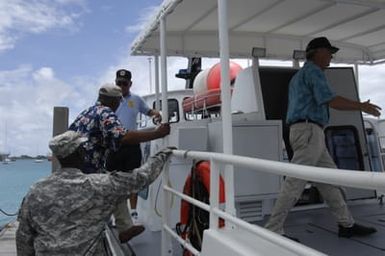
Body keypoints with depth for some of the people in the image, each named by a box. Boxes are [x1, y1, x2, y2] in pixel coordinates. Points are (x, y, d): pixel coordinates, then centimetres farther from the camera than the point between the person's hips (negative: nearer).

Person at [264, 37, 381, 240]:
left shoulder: (299, 75, 26)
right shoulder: (313, 71, -6)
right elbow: (330, 100, -17)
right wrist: (362, 106, -6)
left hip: (304, 132, 11)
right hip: (309, 131, -11)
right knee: (295, 183, -11)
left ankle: (346, 224, 18)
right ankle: (273, 230, -9)